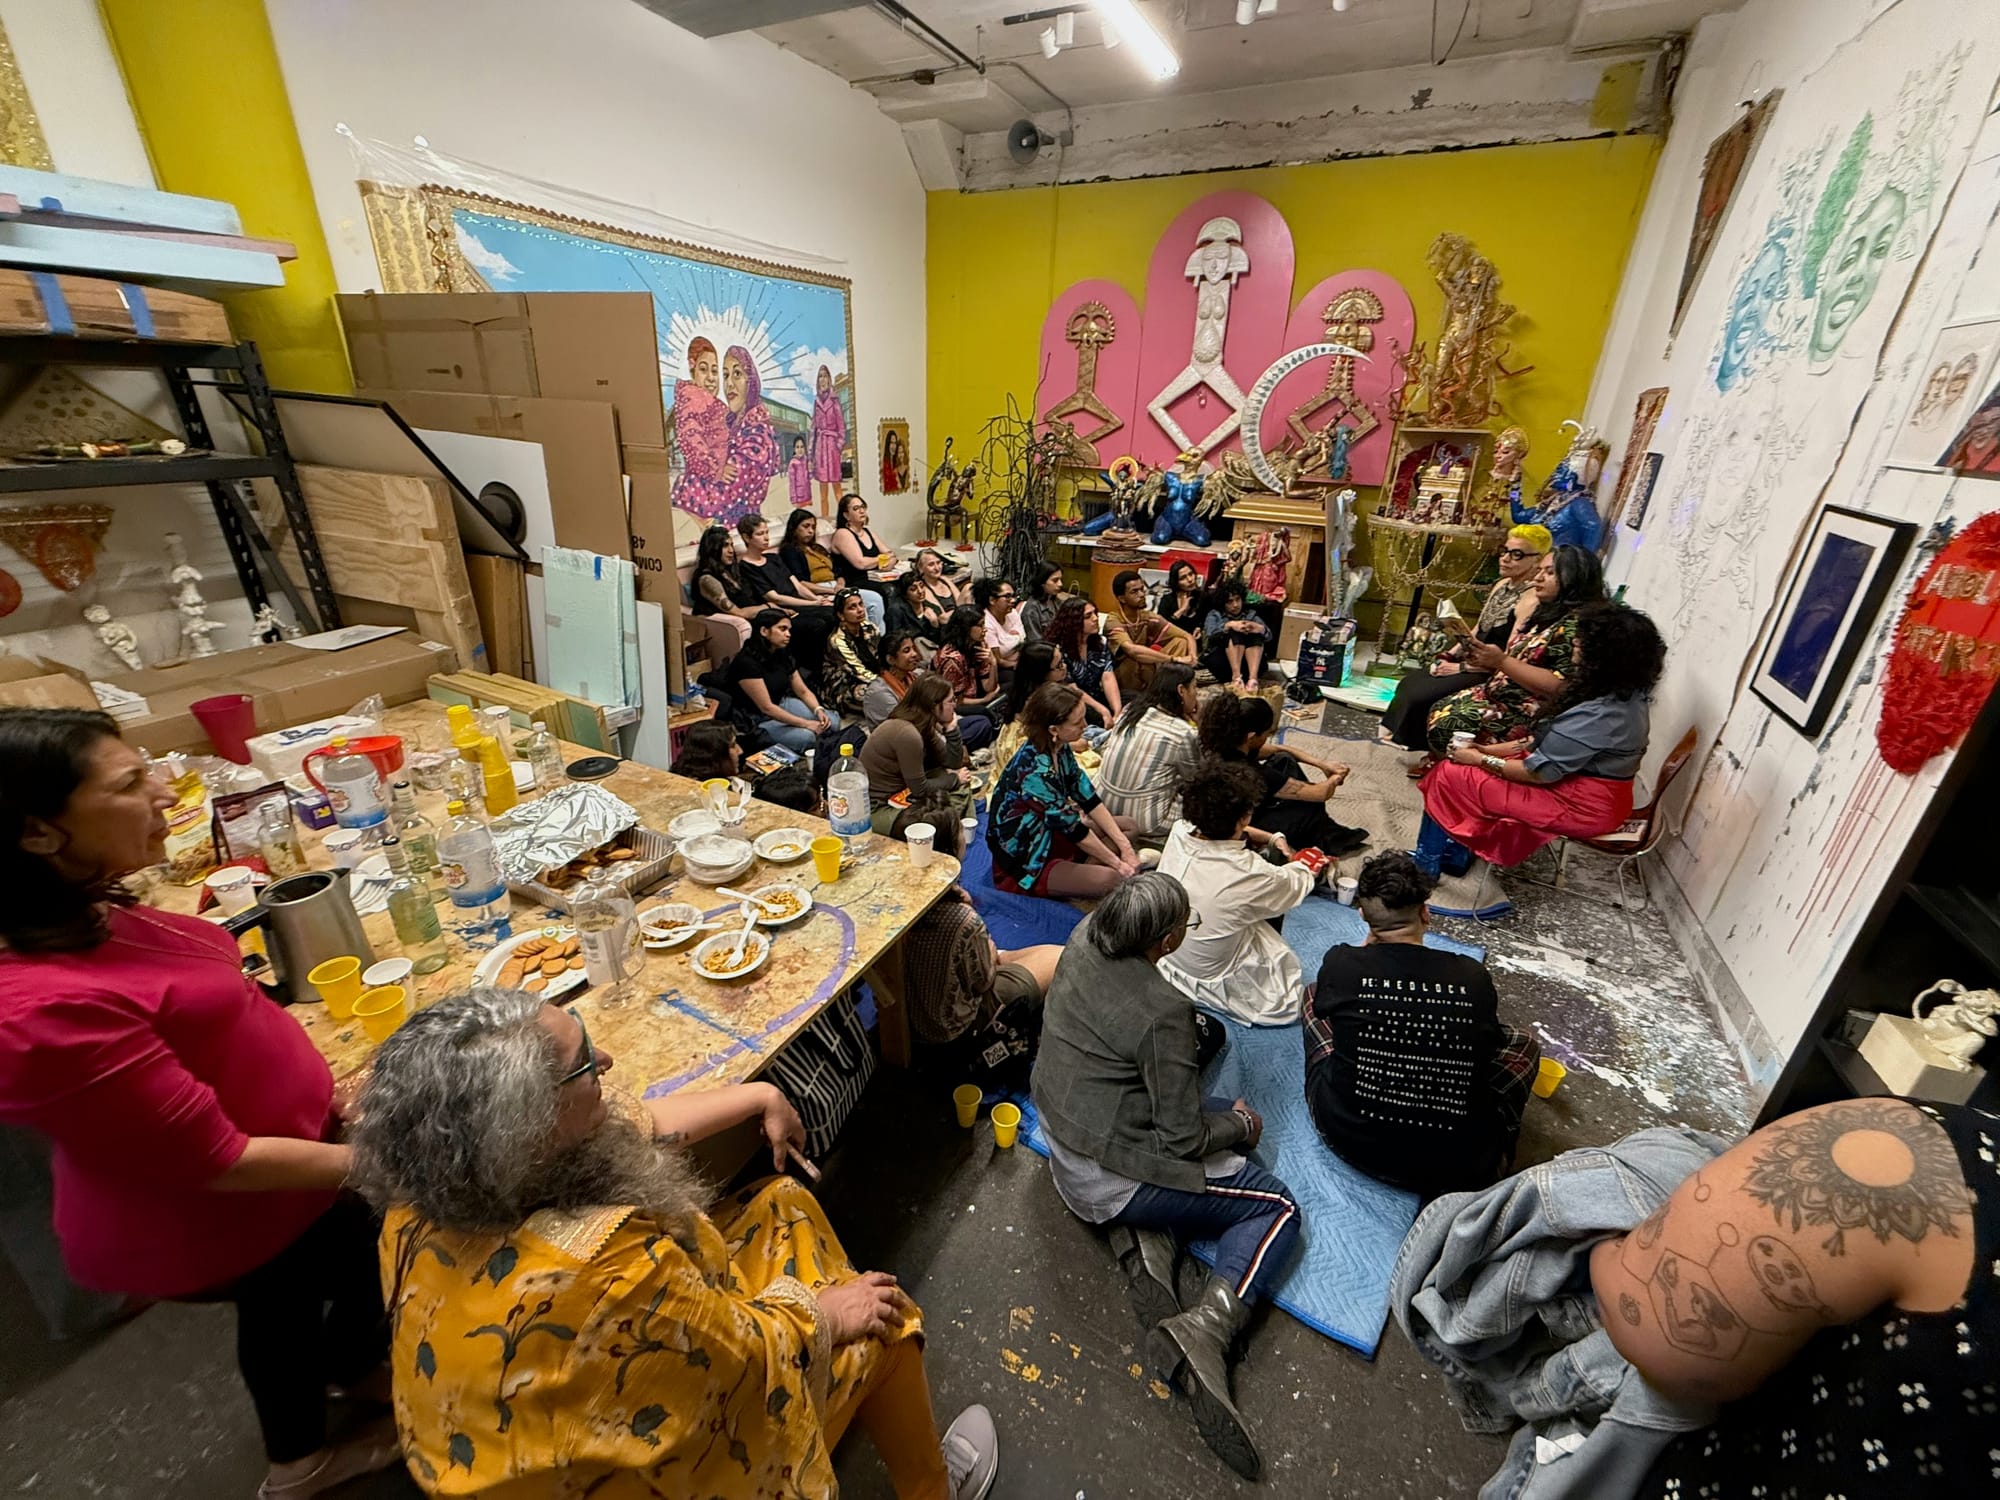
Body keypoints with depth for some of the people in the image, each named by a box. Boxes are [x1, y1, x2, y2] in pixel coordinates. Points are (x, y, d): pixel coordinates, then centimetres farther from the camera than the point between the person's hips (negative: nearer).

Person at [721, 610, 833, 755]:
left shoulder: (783, 655, -1)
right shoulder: (746, 662, -26)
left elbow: (803, 691, 4)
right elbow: (766, 707, -27)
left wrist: (818, 710, -18)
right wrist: (806, 724, -27)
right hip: (756, 720, -7)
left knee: (831, 723, -13)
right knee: (806, 737, -28)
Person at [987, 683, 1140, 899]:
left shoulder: (1058, 747, -5)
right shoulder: (1036, 771, -31)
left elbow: (1088, 797, -1)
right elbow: (1071, 827, -22)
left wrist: (1124, 846, -5)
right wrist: (1116, 862, -11)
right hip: (1022, 865, -9)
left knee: (1128, 827, 9)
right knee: (1114, 879, -27)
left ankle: (1076, 872, -3)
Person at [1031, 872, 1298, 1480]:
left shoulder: (1084, 939, -11)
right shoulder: (1163, 1012, -28)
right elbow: (1186, 1141, -17)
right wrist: (1242, 1125, 0)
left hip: (1063, 1143, 8)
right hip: (1107, 1180, -7)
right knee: (1277, 1208, 8)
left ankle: (1143, 1245, 8)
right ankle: (1206, 1326, -10)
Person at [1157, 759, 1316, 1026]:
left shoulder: (1178, 834, -20)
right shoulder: (1249, 873, -33)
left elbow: (1219, 829, 5)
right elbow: (1296, 886, -9)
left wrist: (1270, 838, 8)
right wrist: (1303, 868, 12)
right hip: (1214, 979, -5)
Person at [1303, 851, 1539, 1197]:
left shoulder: (1340, 962, -13)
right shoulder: (1474, 977, -10)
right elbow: (1489, 1043, 11)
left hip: (1347, 1141, 0)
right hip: (1454, 1168, 1)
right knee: (1523, 1043, 21)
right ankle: (1495, 1161, 27)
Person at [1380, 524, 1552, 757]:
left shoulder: (1531, 601, -21)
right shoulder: (1502, 585, 8)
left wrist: (1460, 668, -19)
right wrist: (1452, 654, 3)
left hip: (1489, 674, -9)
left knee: (1419, 696, -18)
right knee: (1408, 684, 1)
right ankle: (1395, 736, 11)